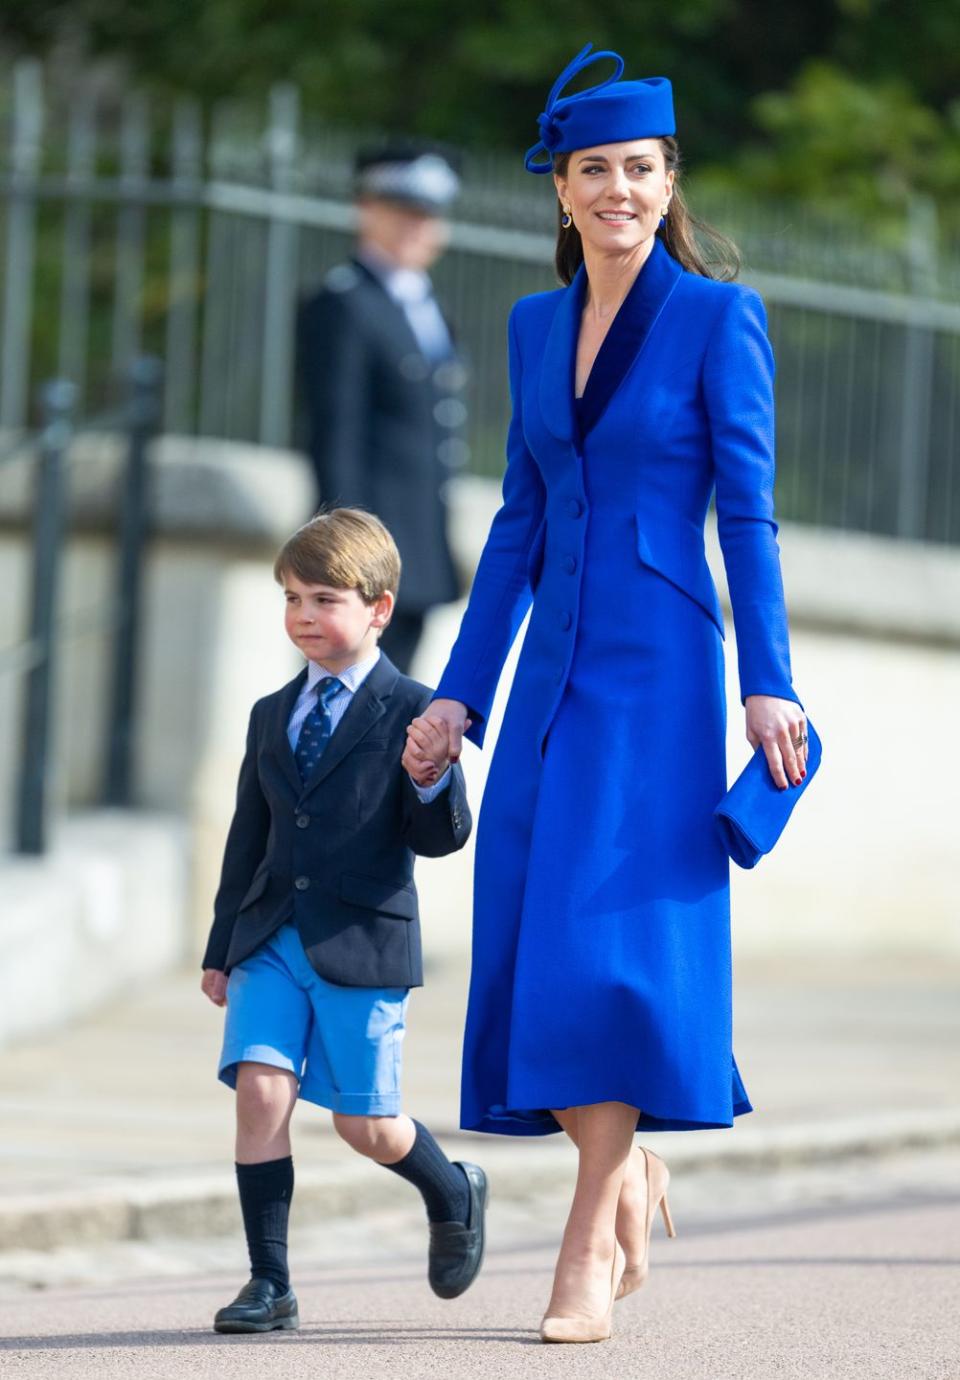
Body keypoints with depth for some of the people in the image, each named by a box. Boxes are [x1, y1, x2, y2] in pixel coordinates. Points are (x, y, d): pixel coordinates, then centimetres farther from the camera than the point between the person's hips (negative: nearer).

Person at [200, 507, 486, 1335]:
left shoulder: (410, 714, -2)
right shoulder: (272, 717, 15)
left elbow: (439, 838, -5)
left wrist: (433, 778, -26)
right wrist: (222, 948, 18)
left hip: (362, 945, -4)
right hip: (270, 943, 4)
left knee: (366, 1124, 1)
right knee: (261, 1090, -11)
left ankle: (454, 1196, 33)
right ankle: (269, 1283, -5)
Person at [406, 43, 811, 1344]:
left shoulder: (720, 316, -3)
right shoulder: (537, 327, 13)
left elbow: (747, 510, -6)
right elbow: (520, 522, 15)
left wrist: (768, 682, -12)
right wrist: (462, 691, 12)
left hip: (658, 666, -6)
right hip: (554, 671, 6)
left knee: (609, 933, -11)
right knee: (527, 934, 4)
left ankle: (590, 1250, -8)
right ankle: (629, 1170, 25)